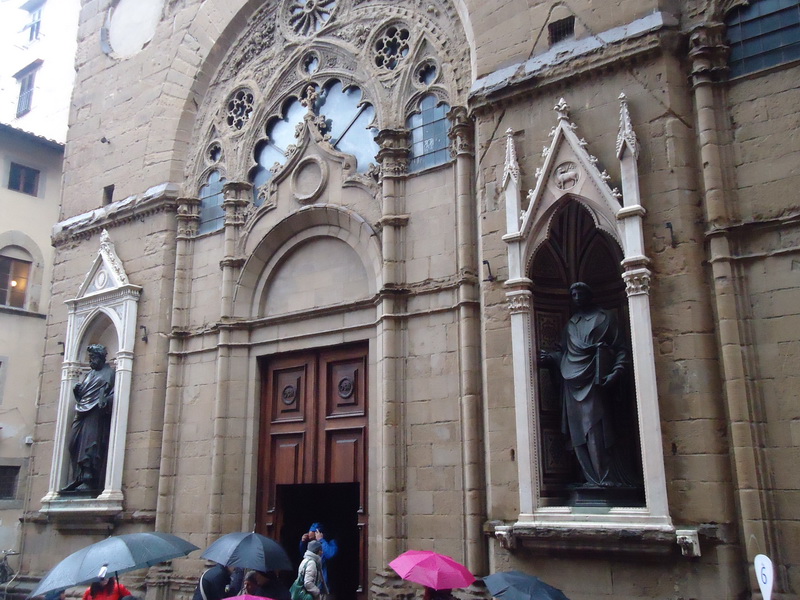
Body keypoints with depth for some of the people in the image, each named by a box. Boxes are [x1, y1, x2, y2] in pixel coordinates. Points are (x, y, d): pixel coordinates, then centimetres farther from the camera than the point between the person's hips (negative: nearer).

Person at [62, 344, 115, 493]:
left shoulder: (109, 373, 4)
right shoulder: (88, 375, 25)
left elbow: (114, 392, -7)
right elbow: (81, 394, 25)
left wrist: (105, 401, -25)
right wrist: (77, 390, 4)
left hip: (96, 414, -8)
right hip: (82, 413, 8)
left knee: (90, 445, -15)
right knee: (75, 444, -1)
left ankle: (89, 481, -19)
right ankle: (79, 479, 2)